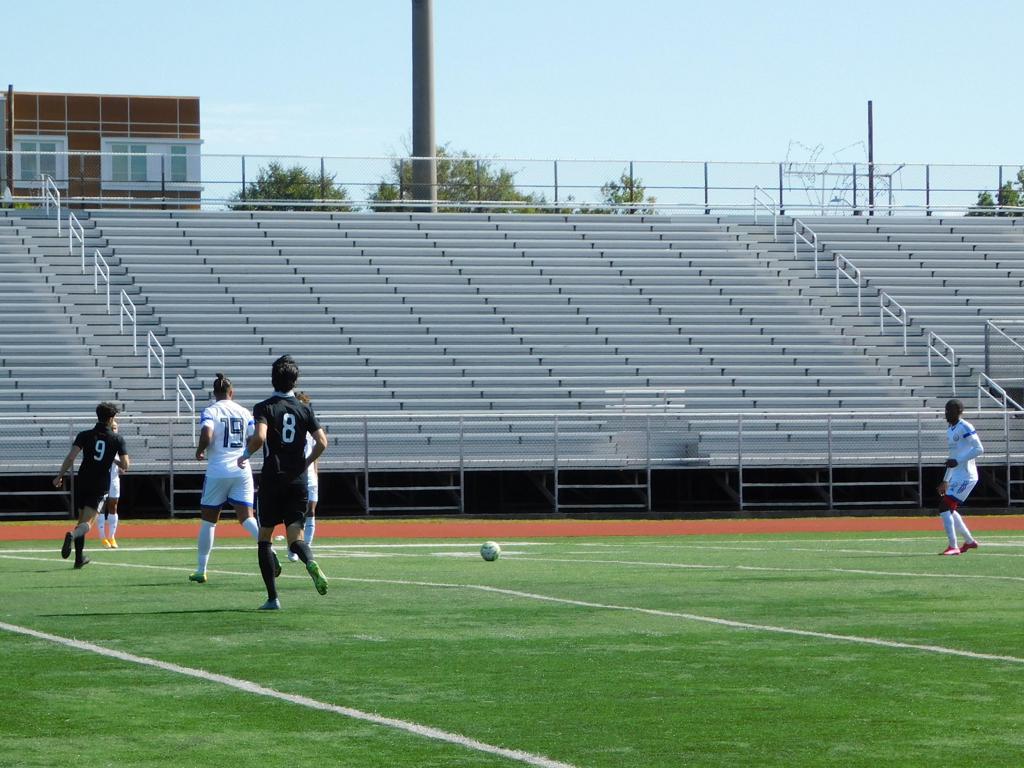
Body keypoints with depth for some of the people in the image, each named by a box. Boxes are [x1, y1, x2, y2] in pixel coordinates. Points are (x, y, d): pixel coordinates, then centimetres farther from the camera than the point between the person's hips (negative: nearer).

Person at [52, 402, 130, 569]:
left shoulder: (85, 435, 3)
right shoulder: (117, 439, 1)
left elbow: (70, 457, -8)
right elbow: (125, 465, -4)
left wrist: (60, 476, -1)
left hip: (82, 483, 2)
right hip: (100, 486, -2)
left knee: (82, 520, 17)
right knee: (87, 524, -7)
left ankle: (79, 558, 18)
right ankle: (72, 535, -40)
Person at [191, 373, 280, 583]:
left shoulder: (210, 411, -3)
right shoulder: (244, 412, 8)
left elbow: (206, 435, -19)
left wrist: (199, 451, 1)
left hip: (217, 472, -2)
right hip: (242, 471, 2)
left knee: (208, 521, 9)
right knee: (246, 517, -1)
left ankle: (201, 570, 15)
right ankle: (268, 549, -28)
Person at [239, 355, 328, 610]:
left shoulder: (264, 408, -5)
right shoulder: (305, 410, 5)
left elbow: (259, 437, -22)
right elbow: (322, 442, -3)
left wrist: (245, 455, -3)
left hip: (272, 479, -2)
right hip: (298, 481, 2)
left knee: (264, 537, 9)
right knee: (295, 536, 2)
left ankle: (273, 597, 3)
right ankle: (310, 563, -33)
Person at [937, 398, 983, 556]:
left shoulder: (965, 428, -12)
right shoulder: (950, 431, 17)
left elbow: (979, 449, -19)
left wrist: (958, 461, -23)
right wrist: (945, 480, 26)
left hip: (966, 476, -10)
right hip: (957, 476, 10)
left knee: (945, 507, -15)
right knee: (950, 510, 17)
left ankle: (953, 547, -13)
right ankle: (969, 541, 29)